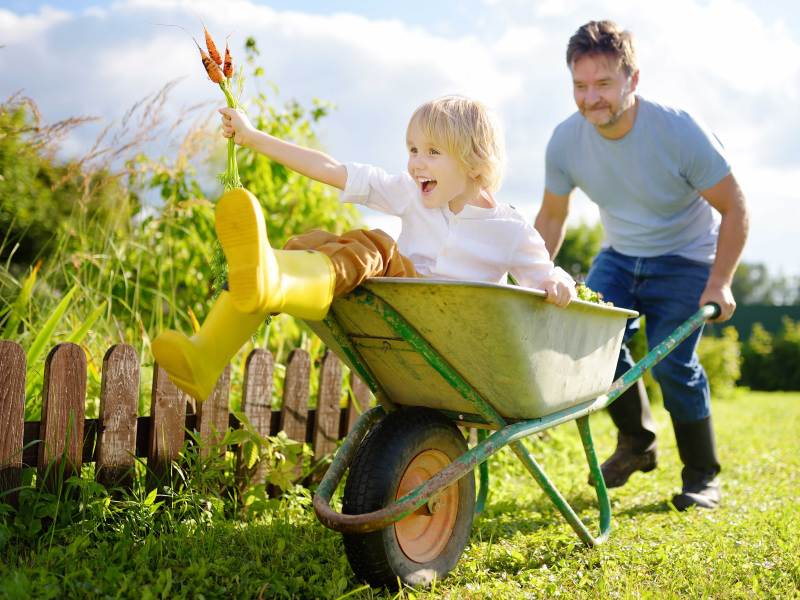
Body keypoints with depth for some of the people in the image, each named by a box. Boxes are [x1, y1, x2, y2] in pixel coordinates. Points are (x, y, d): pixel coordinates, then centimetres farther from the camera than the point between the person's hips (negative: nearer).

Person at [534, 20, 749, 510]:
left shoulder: (680, 131, -26)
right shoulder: (566, 141, -15)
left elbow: (734, 207, -16)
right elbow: (552, 217, 2)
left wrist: (719, 282, -21)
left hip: (685, 258, -4)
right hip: (620, 255, 4)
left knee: (672, 362, -19)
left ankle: (703, 474, 5)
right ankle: (636, 441, 8)